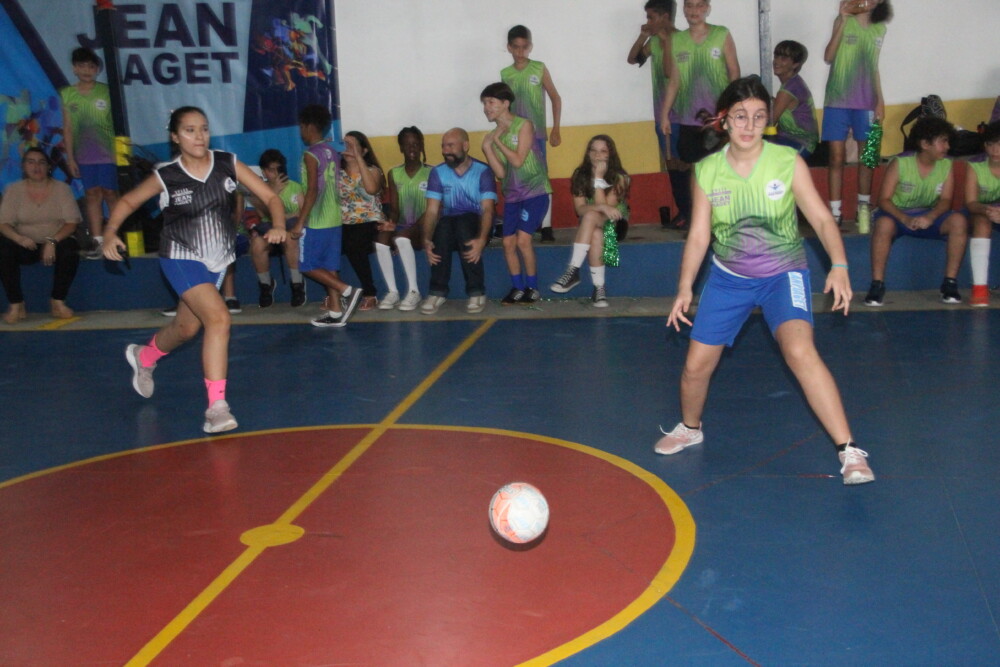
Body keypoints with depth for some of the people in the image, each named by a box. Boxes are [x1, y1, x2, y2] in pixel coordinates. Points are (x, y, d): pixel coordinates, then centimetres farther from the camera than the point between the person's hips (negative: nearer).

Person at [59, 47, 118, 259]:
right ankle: (98, 242, 6)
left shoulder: (106, 91, 0)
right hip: (84, 155, 3)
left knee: (110, 193, -2)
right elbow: (67, 128, 8)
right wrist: (70, 158, 5)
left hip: (107, 152, -2)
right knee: (92, 194, 4)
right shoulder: (67, 94, 6)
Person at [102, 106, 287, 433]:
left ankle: (144, 357, 54)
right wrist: (110, 233, -14)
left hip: (218, 260, 5)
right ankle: (217, 406, -19)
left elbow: (270, 196, -7)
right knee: (219, 318, -24)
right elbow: (127, 201, 2)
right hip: (181, 259, -4)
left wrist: (279, 226, -26)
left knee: (187, 327, 20)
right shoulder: (165, 177, -12)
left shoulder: (228, 164, -7)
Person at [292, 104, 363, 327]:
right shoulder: (332, 152, 11)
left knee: (308, 266, 1)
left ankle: (347, 291, -9)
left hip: (316, 222, -8)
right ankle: (335, 311, 9)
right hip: (334, 219, 8)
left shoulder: (311, 154, -12)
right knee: (329, 266, 10)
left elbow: (312, 191, -18)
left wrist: (299, 223, -16)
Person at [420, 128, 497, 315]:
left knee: (463, 224, -36)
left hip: (475, 225, -2)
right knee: (443, 226, -33)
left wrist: (481, 239, -36)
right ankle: (437, 292, -26)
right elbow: (432, 210, -7)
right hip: (449, 225, 2)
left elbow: (487, 209, -18)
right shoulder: (438, 172, 2)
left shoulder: (483, 171, -8)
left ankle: (476, 292, -28)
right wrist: (427, 239, -25)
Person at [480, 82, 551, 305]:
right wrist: (487, 148, -8)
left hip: (535, 192, -6)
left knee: (523, 239, -16)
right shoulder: (494, 134, 8)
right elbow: (500, 173, 1)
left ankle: (533, 288, -2)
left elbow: (518, 161, -15)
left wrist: (497, 140, -9)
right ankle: (517, 288, 12)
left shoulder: (523, 125, -7)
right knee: (508, 242, -2)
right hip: (512, 195, 6)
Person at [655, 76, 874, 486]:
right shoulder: (707, 171, -6)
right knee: (696, 364, 4)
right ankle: (689, 429, 36)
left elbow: (821, 218, -12)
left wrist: (839, 266, -27)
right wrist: (685, 289, -10)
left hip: (783, 274, -3)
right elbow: (699, 235, -2)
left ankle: (849, 452, -21)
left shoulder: (788, 162, -12)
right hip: (728, 277, 3)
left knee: (800, 350, -27)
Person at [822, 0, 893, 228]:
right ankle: (835, 211, 2)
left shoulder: (879, 28, 9)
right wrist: (843, 20, -18)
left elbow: (874, 67, 15)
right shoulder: (843, 21, -1)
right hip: (837, 100, -3)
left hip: (866, 102, 3)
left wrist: (880, 100, 10)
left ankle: (863, 205, 21)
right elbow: (828, 57, -13)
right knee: (836, 156, -3)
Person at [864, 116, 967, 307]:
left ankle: (950, 283, -18)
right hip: (897, 214, -3)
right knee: (884, 223, -38)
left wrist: (930, 217, -29)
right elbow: (884, 199, -16)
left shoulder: (946, 166, -2)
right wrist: (905, 219, -33)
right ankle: (877, 285, -30)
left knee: (959, 220, -25)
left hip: (929, 216, 3)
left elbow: (945, 200, -7)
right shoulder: (899, 163, -12)